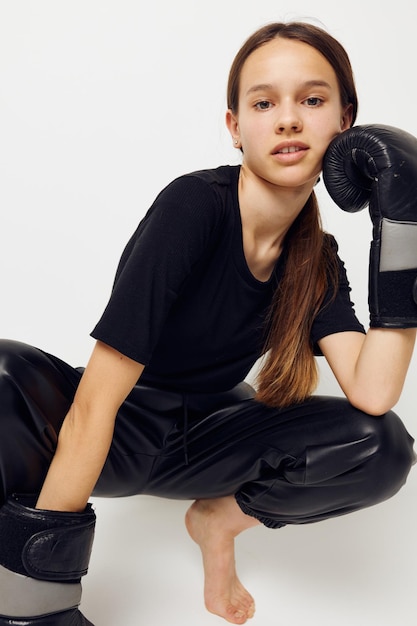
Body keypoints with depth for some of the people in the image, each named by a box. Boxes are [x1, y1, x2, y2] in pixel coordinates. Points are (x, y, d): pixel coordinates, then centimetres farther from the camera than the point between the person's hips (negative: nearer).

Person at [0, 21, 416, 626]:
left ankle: (222, 517, 2)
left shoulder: (318, 258, -5)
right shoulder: (194, 206, -23)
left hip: (201, 440, 4)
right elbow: (95, 402, -29)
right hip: (118, 434, -4)